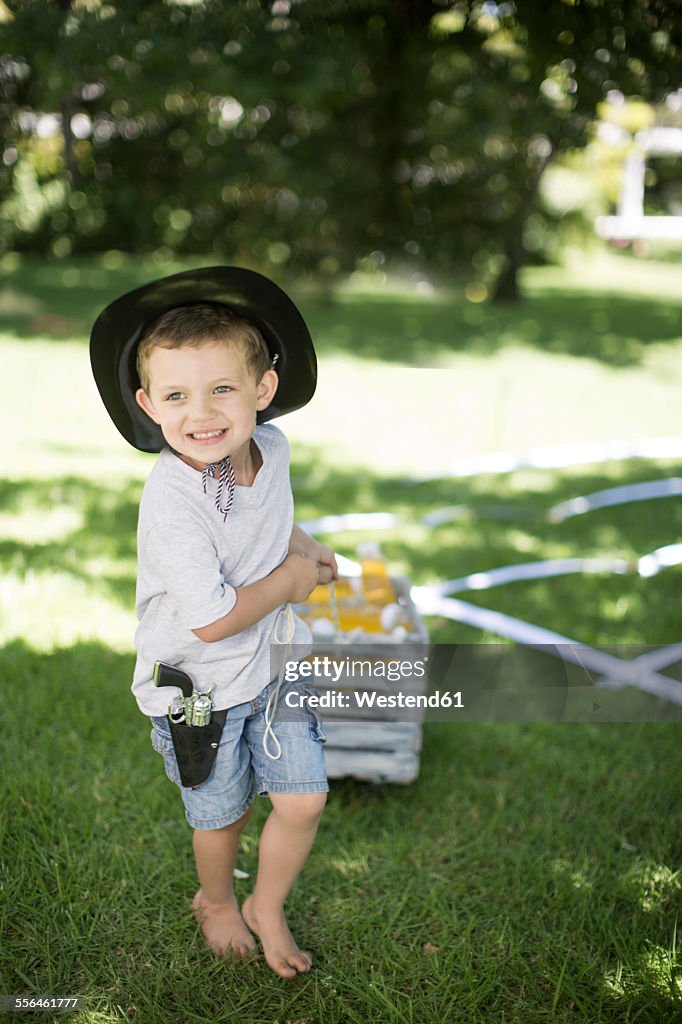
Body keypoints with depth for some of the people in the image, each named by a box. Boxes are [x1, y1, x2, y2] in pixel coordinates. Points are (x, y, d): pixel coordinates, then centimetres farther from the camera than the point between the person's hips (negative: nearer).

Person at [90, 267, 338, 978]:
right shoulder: (173, 501, -32)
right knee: (224, 814, 17)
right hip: (199, 685, -5)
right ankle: (216, 900, 50)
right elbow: (213, 621, -30)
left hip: (274, 663, 5)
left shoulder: (271, 447, -10)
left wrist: (302, 543, -2)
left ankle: (267, 908, 35)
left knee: (303, 798, 5)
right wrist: (291, 579, -17)